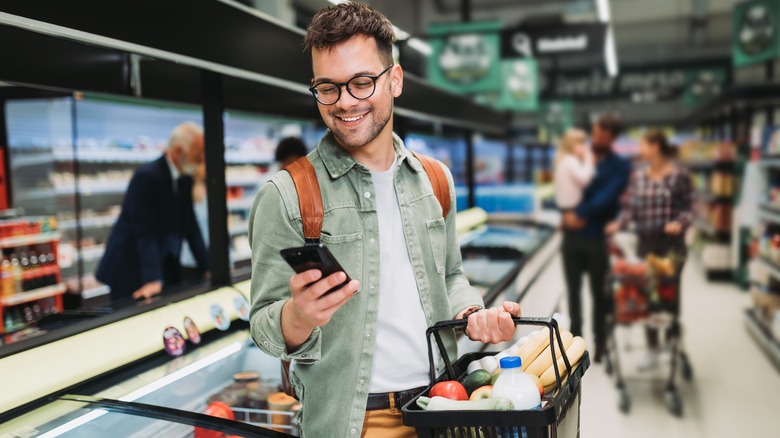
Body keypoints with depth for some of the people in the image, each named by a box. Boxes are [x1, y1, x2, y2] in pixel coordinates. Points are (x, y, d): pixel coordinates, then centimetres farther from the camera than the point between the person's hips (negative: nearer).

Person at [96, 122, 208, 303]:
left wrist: (208, 268, 2)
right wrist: (152, 280, -33)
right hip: (130, 271, -7)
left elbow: (190, 227, 7)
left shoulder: (185, 179, 4)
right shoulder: (147, 176, -20)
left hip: (165, 268, 7)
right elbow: (145, 232, -26)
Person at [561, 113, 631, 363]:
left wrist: (580, 214, -17)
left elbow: (607, 197, -14)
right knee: (573, 290, 9)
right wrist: (567, 214, -10)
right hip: (572, 235, 3)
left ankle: (601, 343, 21)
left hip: (598, 237, -3)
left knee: (599, 292, 7)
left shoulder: (620, 166, -1)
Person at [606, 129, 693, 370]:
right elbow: (630, 207, 4)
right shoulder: (638, 176, 6)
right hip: (645, 243, 4)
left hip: (671, 245, -4)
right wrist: (618, 224, -13)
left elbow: (687, 208, -6)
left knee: (670, 295, 5)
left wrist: (680, 223, -25)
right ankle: (652, 350, 20)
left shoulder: (679, 176, -7)